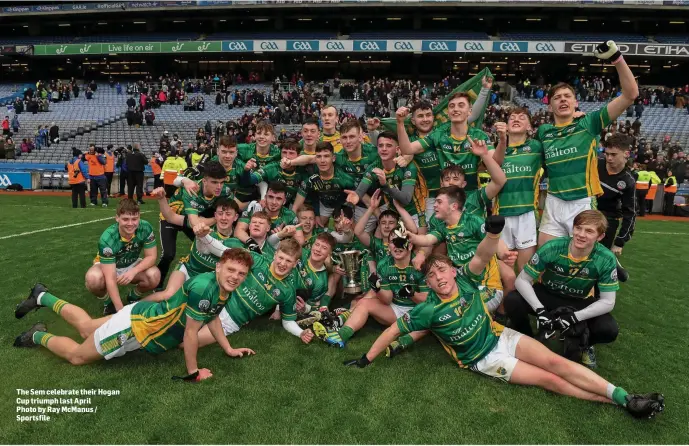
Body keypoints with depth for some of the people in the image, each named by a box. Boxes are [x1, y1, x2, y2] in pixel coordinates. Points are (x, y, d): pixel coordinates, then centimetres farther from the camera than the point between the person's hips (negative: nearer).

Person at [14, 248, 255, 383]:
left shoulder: (225, 290, -9)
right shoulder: (203, 287, -37)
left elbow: (211, 317, 10)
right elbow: (191, 334, -28)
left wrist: (229, 349, 10)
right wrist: (193, 372, -17)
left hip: (144, 315, 8)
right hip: (136, 326, -8)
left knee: (85, 327, 30)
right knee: (77, 356, 13)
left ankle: (42, 297, 45)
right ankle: (38, 337, 36)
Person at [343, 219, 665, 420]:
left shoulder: (465, 279, -11)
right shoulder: (429, 310, -17)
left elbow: (482, 257, -29)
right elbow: (394, 330, -12)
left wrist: (493, 232, -50)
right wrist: (367, 359, -10)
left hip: (501, 337, 3)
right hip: (483, 360, -3)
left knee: (555, 362, -13)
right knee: (550, 380, -10)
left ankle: (624, 396, -6)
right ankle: (619, 402, -4)